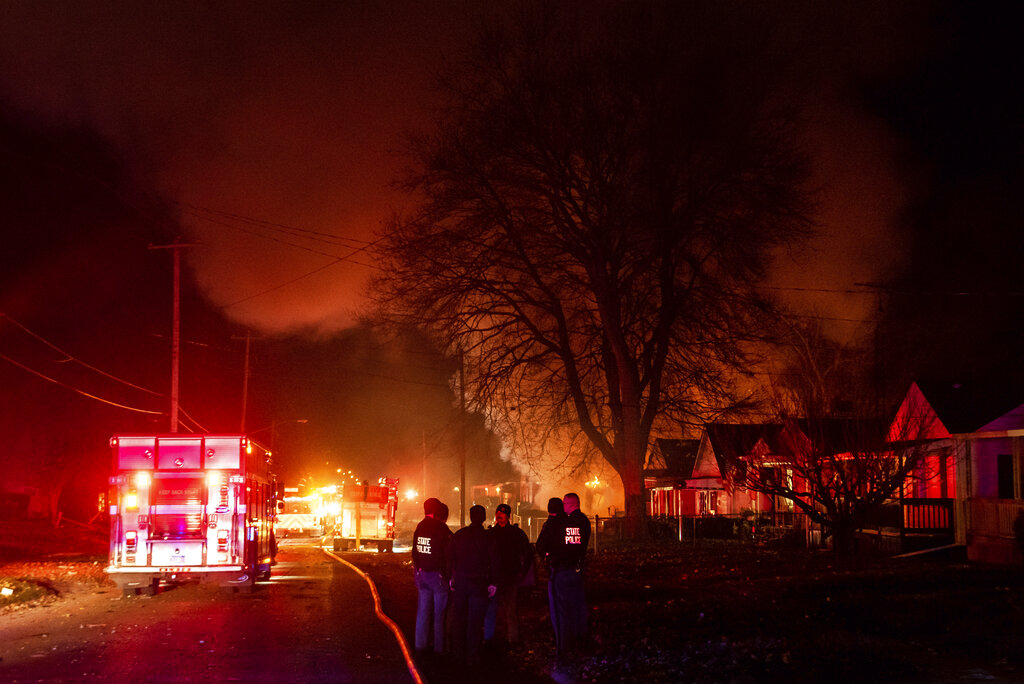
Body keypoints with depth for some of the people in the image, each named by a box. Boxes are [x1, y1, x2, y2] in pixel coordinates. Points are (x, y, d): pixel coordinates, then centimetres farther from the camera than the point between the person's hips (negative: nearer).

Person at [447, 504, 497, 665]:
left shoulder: (458, 535, 2)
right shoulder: (487, 537, -7)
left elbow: (450, 558, 6)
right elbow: (493, 562, -7)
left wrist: (451, 576, 13)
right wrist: (492, 583, 0)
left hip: (460, 582, 3)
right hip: (479, 584, -3)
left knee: (458, 618, 13)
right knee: (475, 620, 2)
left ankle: (458, 653, 18)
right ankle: (472, 656, 2)